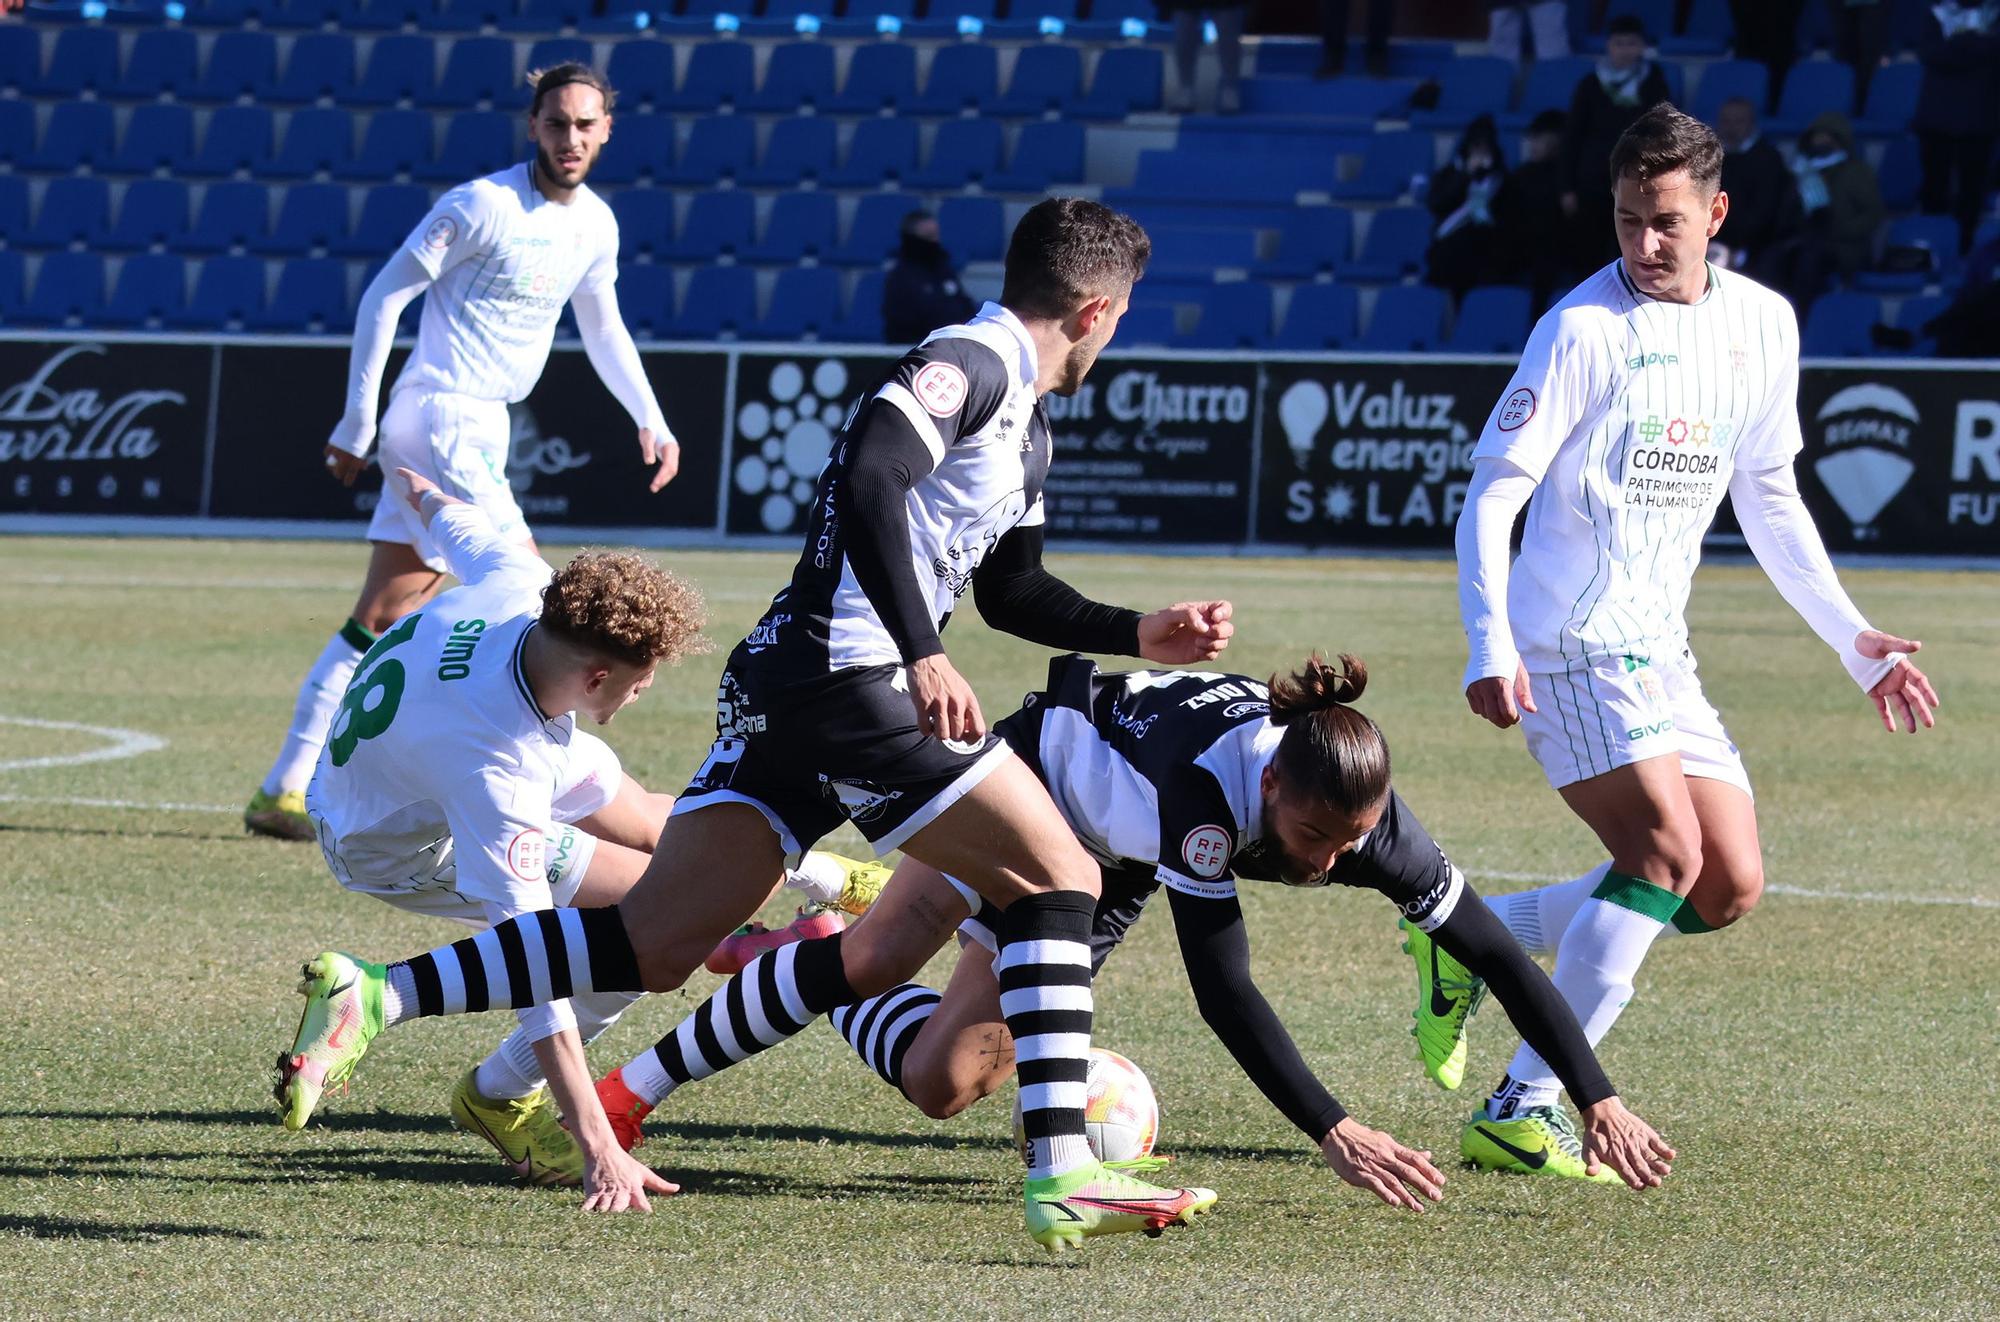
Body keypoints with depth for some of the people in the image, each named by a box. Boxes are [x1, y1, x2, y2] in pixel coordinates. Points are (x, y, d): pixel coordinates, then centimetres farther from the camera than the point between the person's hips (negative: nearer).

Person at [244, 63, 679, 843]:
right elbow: (383, 297, -11)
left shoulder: (596, 224, 9)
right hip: (440, 419, -8)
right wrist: (356, 424, -12)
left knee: (385, 617, 8)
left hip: (478, 429, 8)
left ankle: (284, 791, 11)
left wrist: (649, 420, 14)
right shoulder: (482, 206, -14)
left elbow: (602, 330, 25)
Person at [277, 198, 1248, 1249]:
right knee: (1058, 876, -5)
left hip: (780, 688, 10)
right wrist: (923, 654, -28)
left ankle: (369, 997, -4)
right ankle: (1064, 1178, -11)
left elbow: (1011, 593, 33)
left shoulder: (1026, 427, 24)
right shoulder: (972, 364, -8)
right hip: (849, 677, -10)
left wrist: (1143, 636, 27)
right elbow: (868, 480, -23)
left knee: (655, 944, 2)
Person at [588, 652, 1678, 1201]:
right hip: (1036, 760, -4)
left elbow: (1497, 954, -25)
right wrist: (1334, 1133, -54)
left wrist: (1600, 1101, -31)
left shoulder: (1369, 821, -32)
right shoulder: (1200, 789, -46)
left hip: (1107, 869, 4)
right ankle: (636, 1086, 19)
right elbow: (1221, 986, -49)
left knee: (941, 1083, -6)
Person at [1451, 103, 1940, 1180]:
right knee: (1668, 852, -21)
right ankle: (1522, 1109, -17)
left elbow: (1768, 498, 20)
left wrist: (1852, 638, 16)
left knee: (1729, 890, 1)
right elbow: (1491, 492, -12)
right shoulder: (1586, 327, -11)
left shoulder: (1763, 324, 8)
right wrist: (1489, 647, -24)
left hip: (1659, 649, 7)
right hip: (1572, 642, -7)